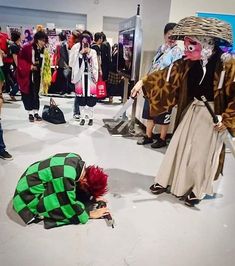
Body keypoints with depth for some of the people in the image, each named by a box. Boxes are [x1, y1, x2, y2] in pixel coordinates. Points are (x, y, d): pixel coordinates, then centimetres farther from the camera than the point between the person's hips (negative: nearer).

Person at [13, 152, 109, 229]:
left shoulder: (76, 159, -13)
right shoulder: (65, 178, -36)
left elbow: (77, 185, 6)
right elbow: (70, 205, -21)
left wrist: (92, 197, 2)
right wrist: (90, 214, -10)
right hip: (28, 195, -8)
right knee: (67, 207, -17)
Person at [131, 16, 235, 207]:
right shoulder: (189, 62, -2)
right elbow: (167, 75, 1)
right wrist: (143, 82, -5)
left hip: (213, 114, -4)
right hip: (191, 109, 5)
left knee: (203, 153, 7)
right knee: (179, 146, 11)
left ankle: (197, 190, 28)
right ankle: (167, 181, 28)